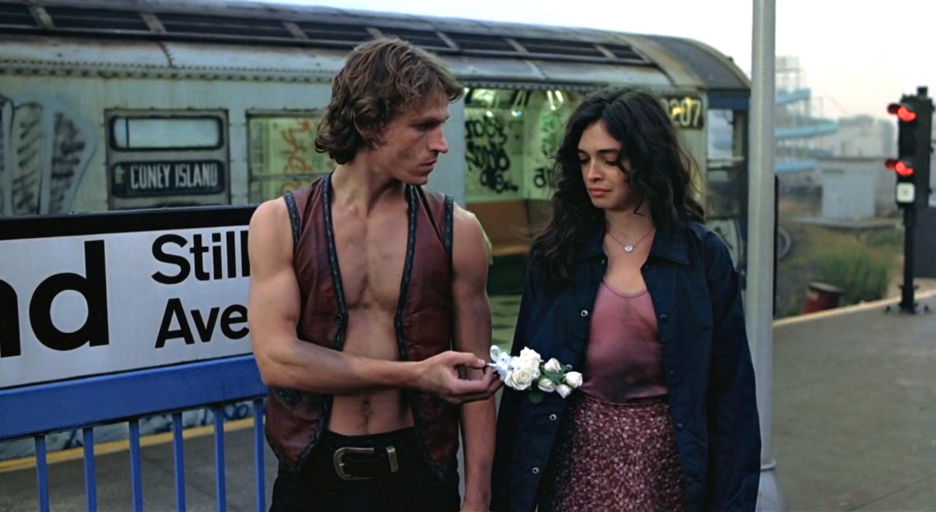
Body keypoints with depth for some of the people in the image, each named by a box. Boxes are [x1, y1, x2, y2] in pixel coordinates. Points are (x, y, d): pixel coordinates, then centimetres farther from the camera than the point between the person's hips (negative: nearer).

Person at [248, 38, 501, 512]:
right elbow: (276, 358, -14)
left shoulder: (456, 230, -4)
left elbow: (474, 376, -1)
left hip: (420, 473, 0)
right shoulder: (279, 224, -6)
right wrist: (414, 375, -20)